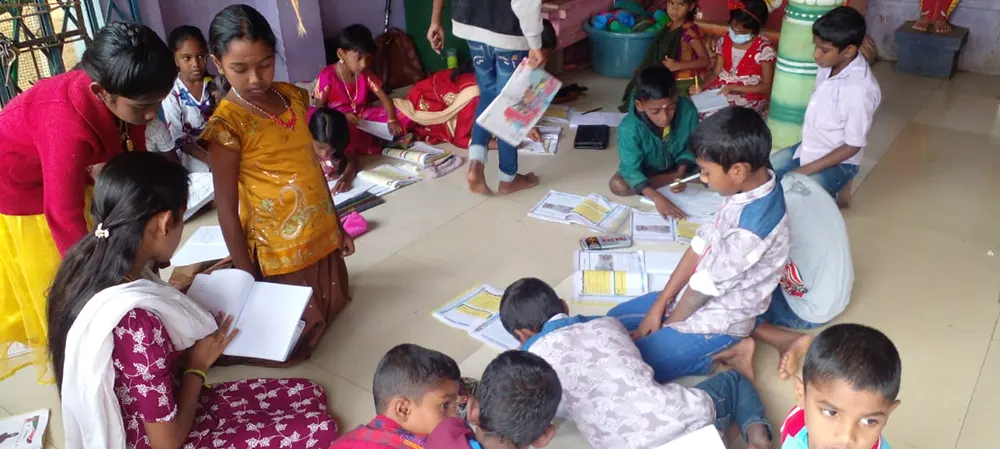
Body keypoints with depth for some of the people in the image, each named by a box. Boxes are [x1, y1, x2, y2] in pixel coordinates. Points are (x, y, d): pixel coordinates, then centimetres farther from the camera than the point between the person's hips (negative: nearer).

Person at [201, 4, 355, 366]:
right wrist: (249, 279, -15)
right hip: (280, 251, -7)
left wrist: (336, 225, 14)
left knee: (334, 306, 24)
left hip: (321, 236, 7)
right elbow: (227, 209, -16)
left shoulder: (293, 96, 0)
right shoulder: (228, 124, -19)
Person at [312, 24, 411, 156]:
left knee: (402, 115, -14)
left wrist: (392, 120, -20)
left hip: (363, 115, 5)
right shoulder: (327, 76, -14)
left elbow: (385, 98, -1)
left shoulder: (365, 74, -1)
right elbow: (320, 106, -9)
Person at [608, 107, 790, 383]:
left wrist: (664, 326, -4)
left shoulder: (751, 226, -35)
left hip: (715, 321, -9)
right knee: (615, 319, 18)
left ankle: (723, 351, -1)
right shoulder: (751, 186, -7)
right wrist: (658, 306, 0)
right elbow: (700, 247, -2)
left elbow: (704, 286, -22)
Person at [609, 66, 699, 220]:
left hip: (678, 166, 1)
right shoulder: (629, 128, -36)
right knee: (618, 185, -29)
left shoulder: (687, 109, -28)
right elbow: (631, 170, -35)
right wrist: (657, 198, -48)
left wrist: (681, 172, -31)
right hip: (646, 172, -1)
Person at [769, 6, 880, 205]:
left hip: (837, 162, -8)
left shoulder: (859, 90, -29)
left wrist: (805, 171, -21)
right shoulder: (829, 66, -7)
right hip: (809, 148, 8)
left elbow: (852, 147, -22)